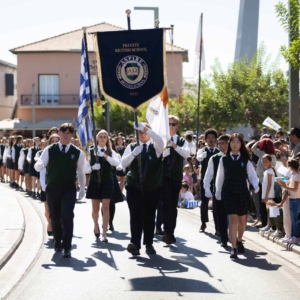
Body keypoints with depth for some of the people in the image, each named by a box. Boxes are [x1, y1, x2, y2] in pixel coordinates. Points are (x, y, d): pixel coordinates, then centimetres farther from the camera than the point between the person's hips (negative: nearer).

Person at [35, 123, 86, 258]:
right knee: (54, 218, 10)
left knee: (67, 216, -16)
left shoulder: (77, 153, -1)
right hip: (52, 188, 1)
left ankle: (67, 247, -11)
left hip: (69, 189, -1)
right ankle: (58, 243, 32)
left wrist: (82, 188, 17)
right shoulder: (49, 150, -3)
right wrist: (40, 165, -33)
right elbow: (38, 167, -9)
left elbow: (81, 171, 11)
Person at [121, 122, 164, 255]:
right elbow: (123, 163, -5)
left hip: (153, 188, 1)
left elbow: (160, 140, -22)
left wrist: (145, 128, -31)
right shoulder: (131, 147, 5)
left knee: (149, 216, 8)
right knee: (136, 215, -12)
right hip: (134, 187, -1)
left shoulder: (155, 147, 3)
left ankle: (149, 244, 17)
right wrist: (133, 153, -23)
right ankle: (135, 243, -19)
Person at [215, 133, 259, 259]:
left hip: (242, 192, 2)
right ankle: (234, 247, -12)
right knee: (233, 219, -13)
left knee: (242, 219, 12)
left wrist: (256, 185, -22)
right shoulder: (224, 159, 2)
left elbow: (252, 175, -3)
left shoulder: (246, 160, 2)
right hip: (229, 192, -2)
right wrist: (218, 192, 14)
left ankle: (239, 241, 37)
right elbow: (220, 177, 9)